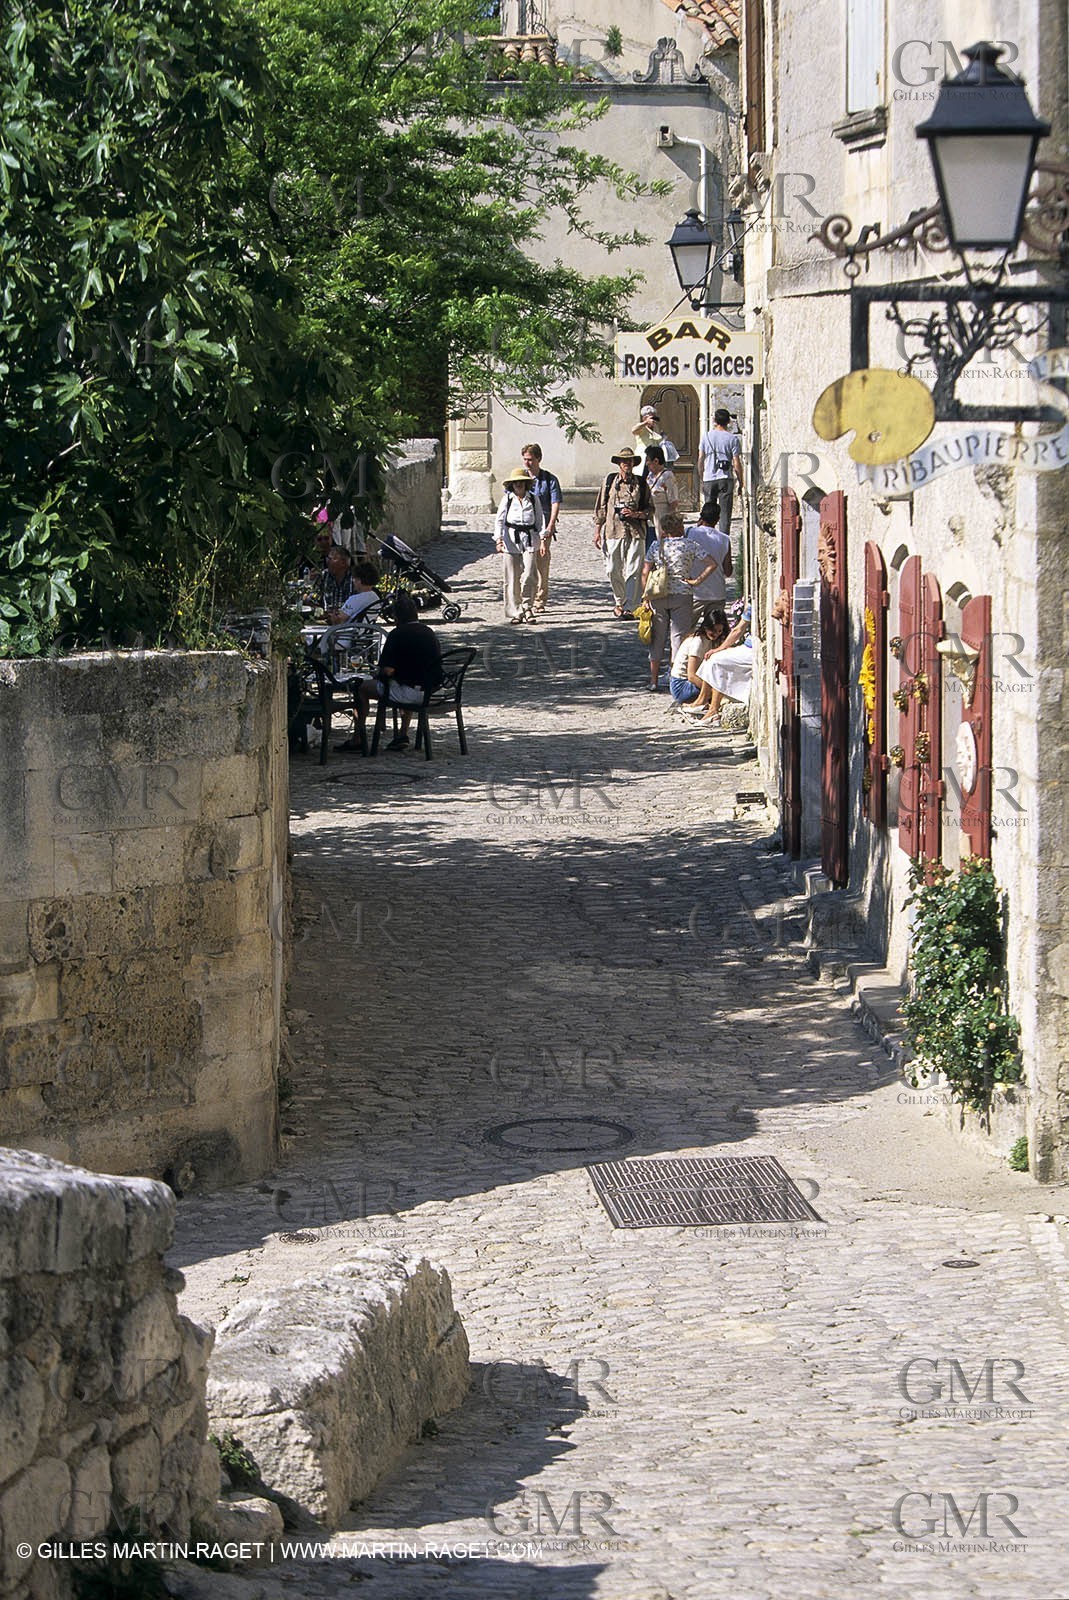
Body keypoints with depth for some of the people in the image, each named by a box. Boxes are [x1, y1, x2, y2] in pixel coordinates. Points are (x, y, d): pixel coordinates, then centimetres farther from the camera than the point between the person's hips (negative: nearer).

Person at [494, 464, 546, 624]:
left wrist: (543, 539, 1)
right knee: (511, 578, -1)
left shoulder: (533, 499, 9)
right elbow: (500, 520, 2)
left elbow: (540, 520, 11)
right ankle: (514, 613, 6)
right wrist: (499, 539, -10)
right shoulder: (507, 499, 6)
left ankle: (527, 607, 9)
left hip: (530, 540, 1)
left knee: (529, 576, -10)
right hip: (511, 540, -1)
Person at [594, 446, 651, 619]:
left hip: (636, 533, -1)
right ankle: (620, 601, 24)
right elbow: (600, 508, 12)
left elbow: (650, 509, 11)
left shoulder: (641, 483, 8)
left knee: (633, 571, -9)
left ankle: (629, 607, -9)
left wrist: (636, 514, -9)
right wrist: (597, 532, 7)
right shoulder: (609, 481, 9)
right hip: (613, 532, 1)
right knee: (612, 571, 1)